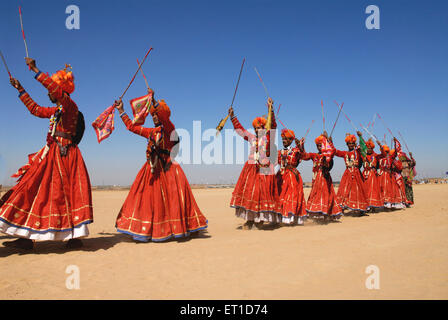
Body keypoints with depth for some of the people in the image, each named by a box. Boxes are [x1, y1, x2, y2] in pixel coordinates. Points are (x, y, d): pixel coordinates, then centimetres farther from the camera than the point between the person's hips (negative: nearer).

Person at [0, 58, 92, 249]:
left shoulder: (70, 105, -5)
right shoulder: (55, 111, 20)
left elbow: (55, 87, -21)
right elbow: (35, 109, 34)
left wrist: (35, 69, -16)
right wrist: (20, 90, 37)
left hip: (65, 155, -9)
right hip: (51, 154, 9)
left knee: (65, 192, -9)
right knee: (34, 188, 5)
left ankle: (75, 236, -3)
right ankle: (26, 237, 8)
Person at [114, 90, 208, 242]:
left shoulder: (169, 128, 0)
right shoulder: (151, 132, 18)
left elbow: (163, 116, -21)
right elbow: (131, 126, 25)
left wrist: (154, 101, -30)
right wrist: (121, 111, 25)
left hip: (167, 168, -6)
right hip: (152, 169, 6)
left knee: (171, 197, -7)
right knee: (148, 197, 1)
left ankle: (179, 227, 1)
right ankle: (146, 230, 5)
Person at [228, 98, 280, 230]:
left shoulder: (268, 136, 4)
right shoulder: (252, 138, 17)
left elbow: (273, 125, -11)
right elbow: (240, 129, 26)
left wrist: (271, 108, -22)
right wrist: (232, 117, 26)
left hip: (265, 169, -4)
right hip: (251, 169, 4)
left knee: (263, 193, -3)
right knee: (249, 192, -2)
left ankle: (261, 218, 7)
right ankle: (250, 219, 3)